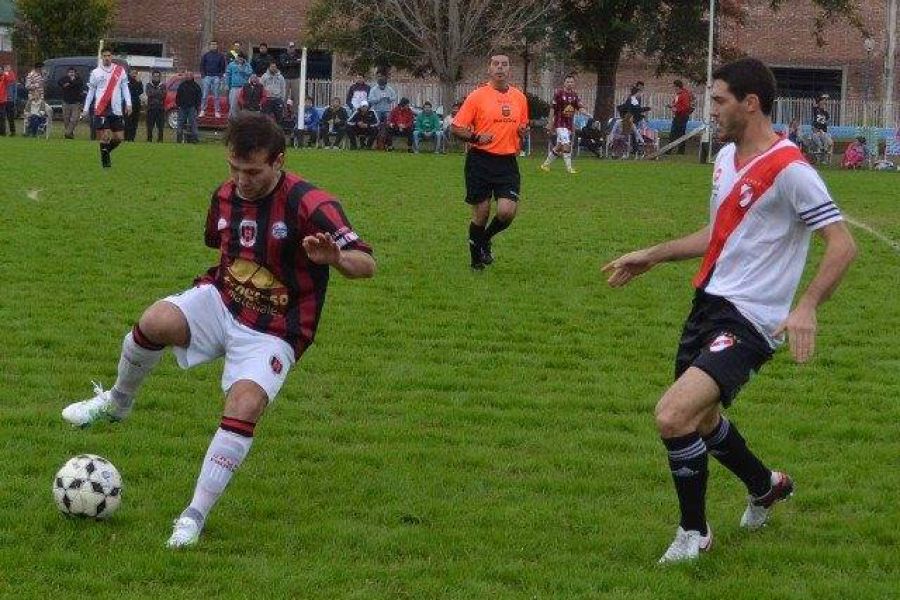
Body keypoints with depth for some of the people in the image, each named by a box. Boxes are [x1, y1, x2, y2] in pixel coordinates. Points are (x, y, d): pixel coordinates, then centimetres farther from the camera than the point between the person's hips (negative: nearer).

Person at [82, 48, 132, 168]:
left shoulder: (120, 71, 8)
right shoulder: (95, 72, 6)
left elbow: (125, 88, 9)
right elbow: (91, 91, 11)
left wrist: (128, 104, -3)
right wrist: (86, 109, 9)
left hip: (116, 110, 2)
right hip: (101, 110, -2)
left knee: (119, 137, 1)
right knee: (105, 136, -9)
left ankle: (105, 152, 26)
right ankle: (105, 161, 2)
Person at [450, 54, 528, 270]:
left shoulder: (520, 98, 10)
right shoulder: (477, 97, -3)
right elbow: (456, 128, -2)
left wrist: (522, 132, 2)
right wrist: (476, 137, -18)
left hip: (507, 162, 3)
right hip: (481, 161, -3)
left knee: (507, 212, -11)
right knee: (481, 214, 1)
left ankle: (486, 238, 20)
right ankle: (476, 259, 21)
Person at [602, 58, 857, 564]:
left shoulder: (789, 170, -17)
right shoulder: (727, 156, 11)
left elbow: (843, 245, -19)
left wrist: (807, 308, -30)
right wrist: (652, 256, 26)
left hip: (750, 319, -9)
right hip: (710, 302, 9)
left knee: (674, 416, -22)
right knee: (701, 418, 23)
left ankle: (694, 532, -1)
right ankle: (767, 486, 51)